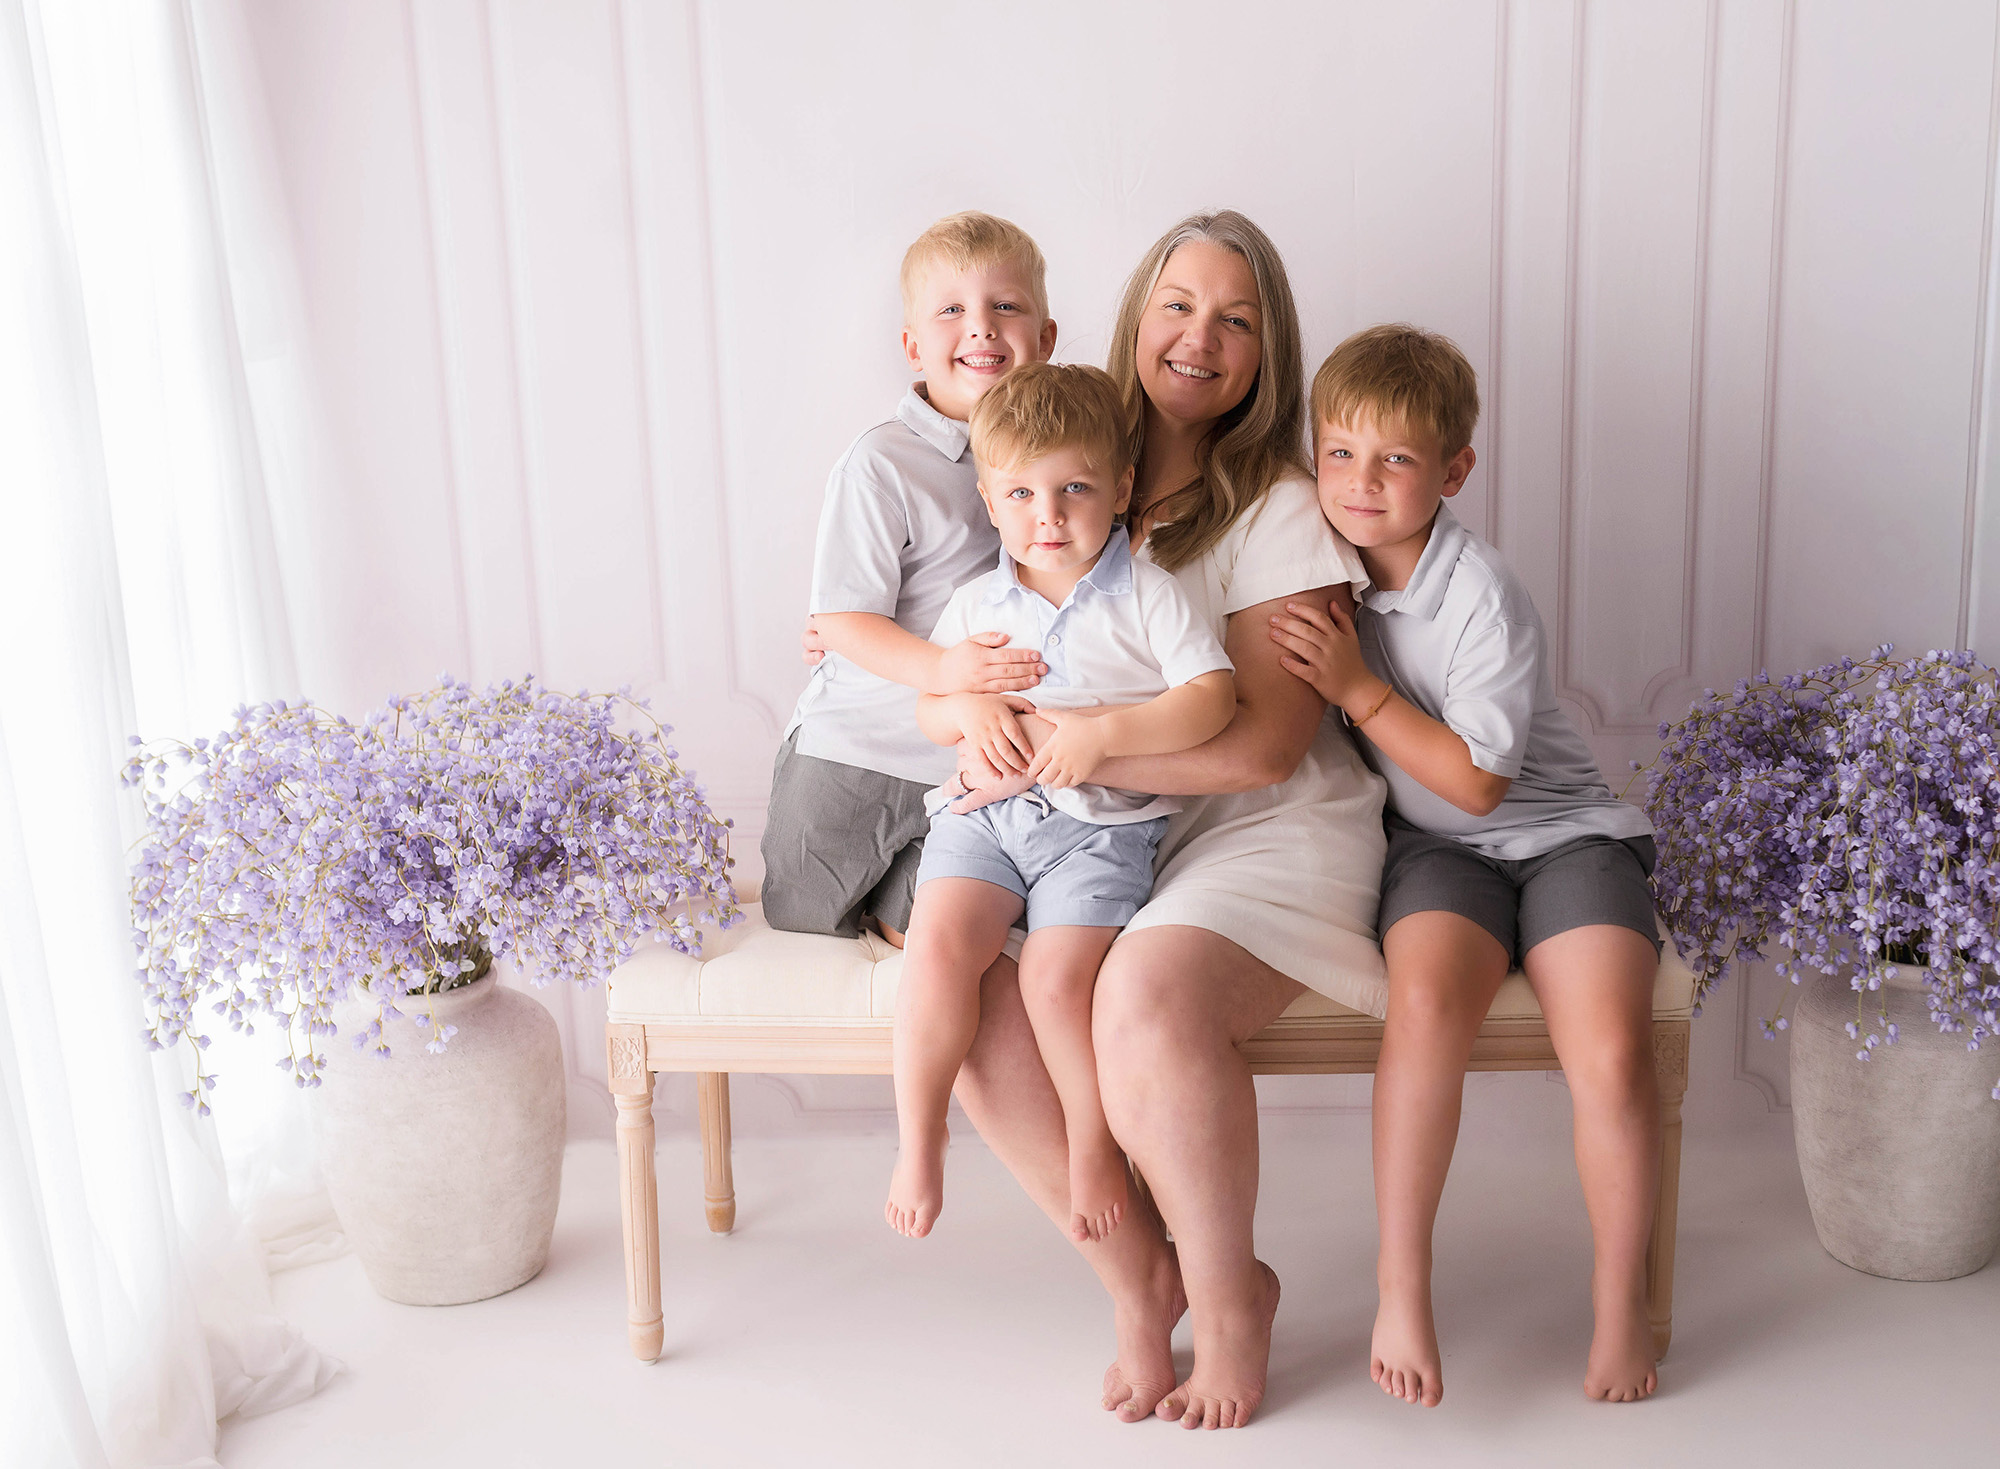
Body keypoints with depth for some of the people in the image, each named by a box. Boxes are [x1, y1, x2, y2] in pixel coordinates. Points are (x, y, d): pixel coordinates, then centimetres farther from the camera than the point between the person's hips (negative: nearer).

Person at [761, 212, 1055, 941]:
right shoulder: (882, 463, -17)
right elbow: (840, 619, -18)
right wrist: (939, 668, -32)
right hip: (855, 747, -3)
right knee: (802, 917, 11)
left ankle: (886, 903, 37)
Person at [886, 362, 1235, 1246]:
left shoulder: (1146, 596, -1)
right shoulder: (976, 605, 11)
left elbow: (1213, 699, -9)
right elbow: (927, 712, 18)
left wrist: (1103, 731, -20)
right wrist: (968, 710, -6)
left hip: (1100, 821, -3)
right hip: (981, 812, 3)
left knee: (1057, 980, -21)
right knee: (936, 948, -21)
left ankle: (1092, 1143, 5)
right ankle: (917, 1141, -3)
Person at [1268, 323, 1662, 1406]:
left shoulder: (1481, 594, -15)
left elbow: (1477, 780, -15)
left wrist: (1358, 687, -19)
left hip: (1560, 830, -2)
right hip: (1436, 847, 3)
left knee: (1611, 1052, -25)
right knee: (1426, 1001, -31)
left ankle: (1620, 1300, -1)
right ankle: (1401, 1281, -18)